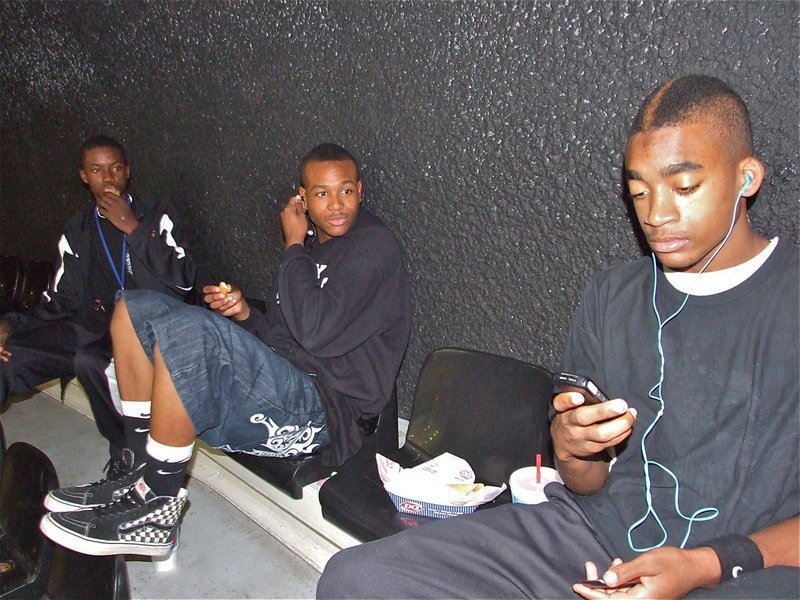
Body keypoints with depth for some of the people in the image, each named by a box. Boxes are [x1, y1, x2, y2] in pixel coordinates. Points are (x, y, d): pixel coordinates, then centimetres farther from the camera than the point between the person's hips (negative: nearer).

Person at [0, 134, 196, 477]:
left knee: (91, 361, -34)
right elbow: (60, 302, 14)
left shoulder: (156, 215, 5)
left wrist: (133, 229, -12)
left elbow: (183, 280, -10)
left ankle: (128, 456, -10)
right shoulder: (77, 233, 18)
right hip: (94, 329, 5)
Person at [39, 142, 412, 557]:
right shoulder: (312, 245, 18)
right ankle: (140, 472, 1)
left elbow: (316, 331, -22)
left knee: (188, 328, -31)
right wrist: (243, 313, 0)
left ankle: (156, 510, -15)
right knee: (138, 307, 6)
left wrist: (294, 246, -9)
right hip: (280, 380, 9)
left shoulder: (375, 245, -8)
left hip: (324, 409, -9)